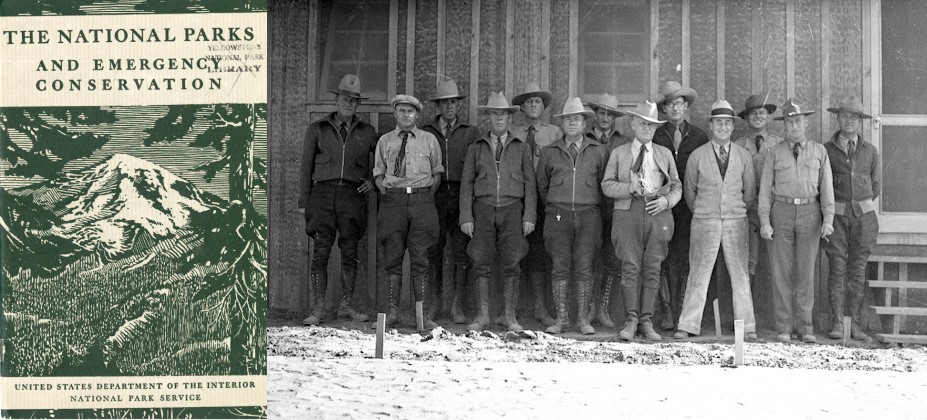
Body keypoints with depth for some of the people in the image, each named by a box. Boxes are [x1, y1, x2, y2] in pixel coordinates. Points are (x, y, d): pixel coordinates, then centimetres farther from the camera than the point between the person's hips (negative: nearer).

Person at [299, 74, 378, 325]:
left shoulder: (367, 133, 12)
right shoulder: (317, 130, 10)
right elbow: (306, 166, 9)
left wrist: (374, 182, 6)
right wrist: (303, 202, 4)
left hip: (353, 195, 1)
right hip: (323, 193, -1)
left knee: (350, 253, 3)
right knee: (320, 251, -7)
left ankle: (346, 305, 12)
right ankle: (318, 309, -5)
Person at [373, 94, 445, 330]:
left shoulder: (429, 140, 10)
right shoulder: (385, 141, 12)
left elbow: (437, 173, 14)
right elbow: (378, 173, 16)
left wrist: (427, 196, 2)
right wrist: (385, 193, 2)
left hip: (421, 199, -1)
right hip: (392, 199, 1)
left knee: (420, 259, -2)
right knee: (392, 258, 0)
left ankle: (423, 315, 0)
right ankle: (392, 311, 6)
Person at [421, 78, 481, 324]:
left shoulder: (471, 133, 11)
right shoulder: (426, 133, 12)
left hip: (461, 195, 0)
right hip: (434, 195, 0)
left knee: (461, 252, -2)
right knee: (434, 252, 2)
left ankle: (456, 306, 4)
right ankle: (434, 304, 11)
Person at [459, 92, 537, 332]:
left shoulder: (521, 148, 12)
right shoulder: (476, 148, 12)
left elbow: (530, 184, 9)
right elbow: (466, 184, 9)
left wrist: (529, 216, -1)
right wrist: (466, 217, -1)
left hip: (512, 208, 0)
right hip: (483, 208, 0)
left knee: (511, 263, -4)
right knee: (481, 263, -3)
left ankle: (510, 316, 4)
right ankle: (483, 315, 5)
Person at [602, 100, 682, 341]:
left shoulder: (665, 154, 19)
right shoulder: (619, 153, 15)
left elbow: (676, 187, 18)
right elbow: (607, 185, 9)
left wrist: (666, 201, -3)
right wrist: (629, 188, -9)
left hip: (658, 213, 1)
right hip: (628, 213, -1)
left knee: (652, 269, -2)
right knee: (630, 267, -9)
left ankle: (646, 322, 1)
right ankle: (631, 321, -6)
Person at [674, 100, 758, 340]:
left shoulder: (743, 156, 6)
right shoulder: (697, 156, 2)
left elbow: (750, 191, 15)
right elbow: (689, 191, 12)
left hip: (736, 221, 1)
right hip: (704, 221, -1)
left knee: (740, 275, 2)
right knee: (698, 274, -2)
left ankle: (747, 327, 8)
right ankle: (687, 325, 2)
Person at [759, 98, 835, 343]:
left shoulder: (819, 152, 8)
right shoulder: (775, 153, 7)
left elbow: (826, 187, 4)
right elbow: (765, 188, 5)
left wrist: (828, 219, -6)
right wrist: (764, 221, -5)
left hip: (810, 213, 0)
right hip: (782, 212, 0)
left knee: (806, 271, 0)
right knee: (781, 272, 0)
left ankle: (805, 327, 6)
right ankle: (784, 328, 5)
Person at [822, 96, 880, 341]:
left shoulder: (870, 152, 9)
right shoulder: (826, 150, 2)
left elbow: (876, 187, 16)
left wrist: (860, 204, 12)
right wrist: (834, 206, 7)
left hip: (863, 214, 2)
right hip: (836, 215, -2)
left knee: (858, 270, 1)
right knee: (837, 269, -4)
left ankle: (854, 324, 5)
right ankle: (838, 323, -1)